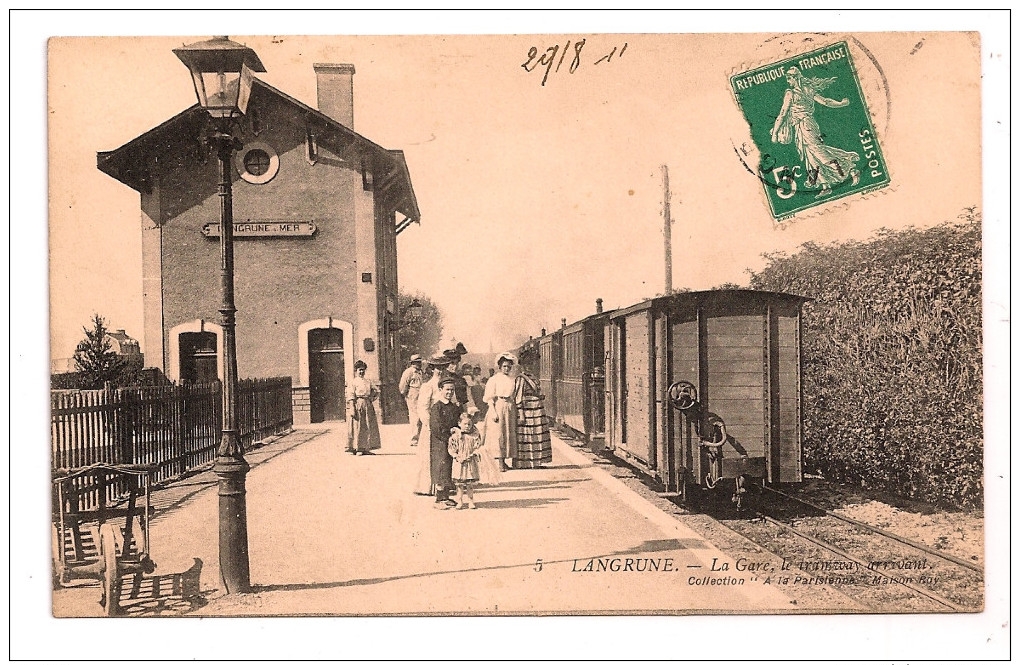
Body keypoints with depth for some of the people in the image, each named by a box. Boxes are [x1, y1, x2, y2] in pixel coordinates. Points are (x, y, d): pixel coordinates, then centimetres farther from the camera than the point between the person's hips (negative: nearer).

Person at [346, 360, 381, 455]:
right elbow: (351, 397, -8)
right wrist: (352, 408, -17)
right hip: (357, 405, -6)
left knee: (368, 427, 5)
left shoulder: (368, 382, 16)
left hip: (368, 406, 6)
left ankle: (365, 448, 11)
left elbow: (376, 391, 23)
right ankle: (354, 448, 0)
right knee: (357, 427, -5)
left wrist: (372, 397, 3)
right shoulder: (353, 382, -1)